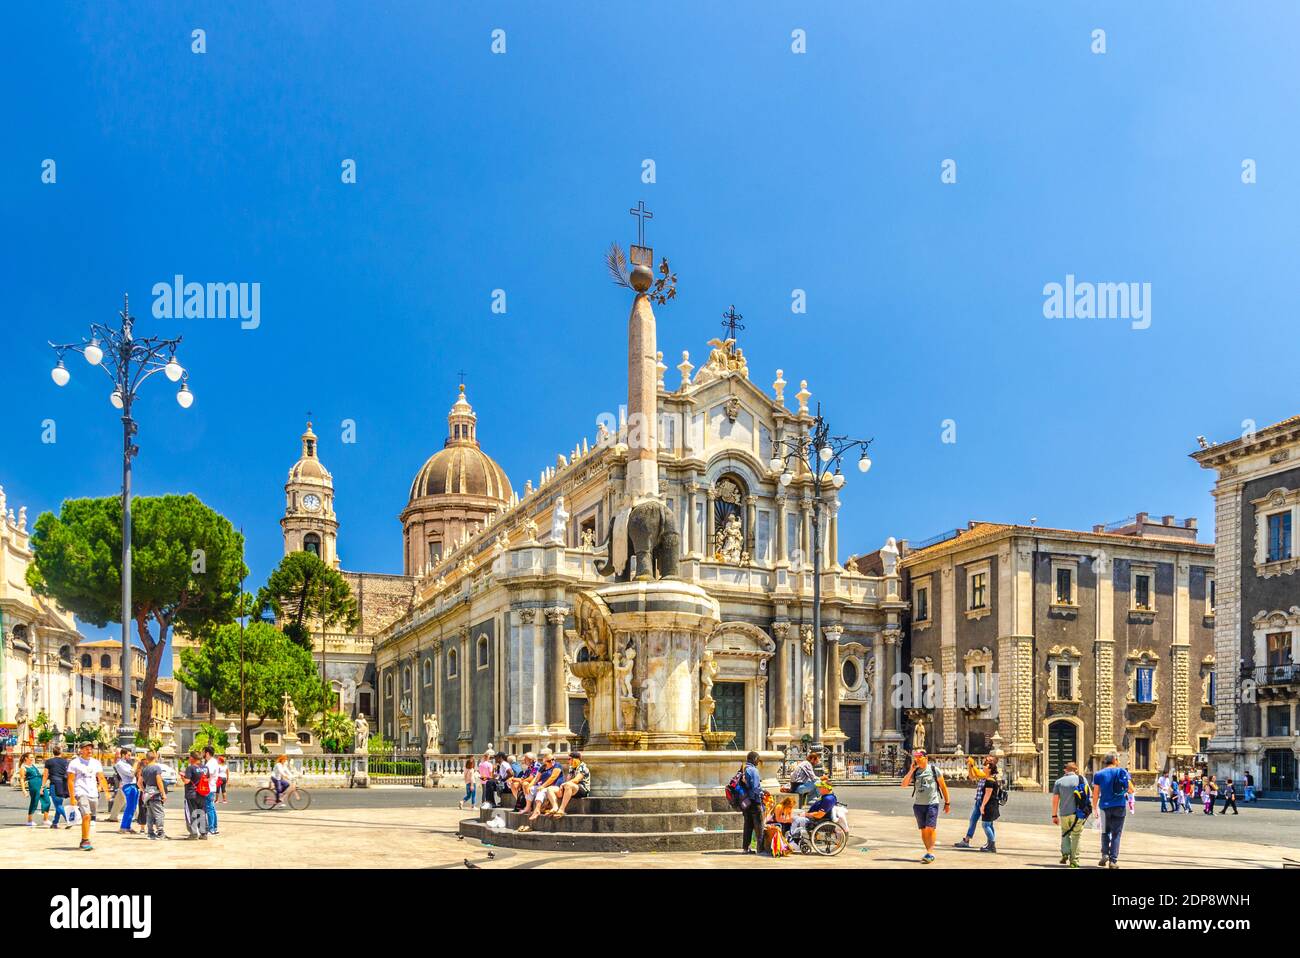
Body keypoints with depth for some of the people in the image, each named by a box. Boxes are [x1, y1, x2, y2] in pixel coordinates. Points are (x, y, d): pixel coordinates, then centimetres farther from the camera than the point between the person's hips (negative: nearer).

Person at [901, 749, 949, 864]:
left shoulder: (934, 770, -1)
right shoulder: (914, 771, 7)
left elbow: (943, 786, 5)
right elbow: (904, 784, -4)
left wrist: (947, 803, 5)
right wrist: (911, 770, -9)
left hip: (932, 804, -4)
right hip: (918, 804, 4)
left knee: (930, 829, -12)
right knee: (923, 830, 7)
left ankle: (930, 853, -12)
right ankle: (929, 853, 15)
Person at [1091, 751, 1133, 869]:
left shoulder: (1099, 774, 3)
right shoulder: (1122, 771, 0)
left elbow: (1095, 794, 0)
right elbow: (1131, 790, -2)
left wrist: (1094, 808, 9)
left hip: (1105, 806, 1)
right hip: (1120, 806, -1)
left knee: (1105, 832, 18)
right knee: (1116, 833, 5)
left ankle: (1105, 854, 0)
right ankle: (1113, 860, 1)